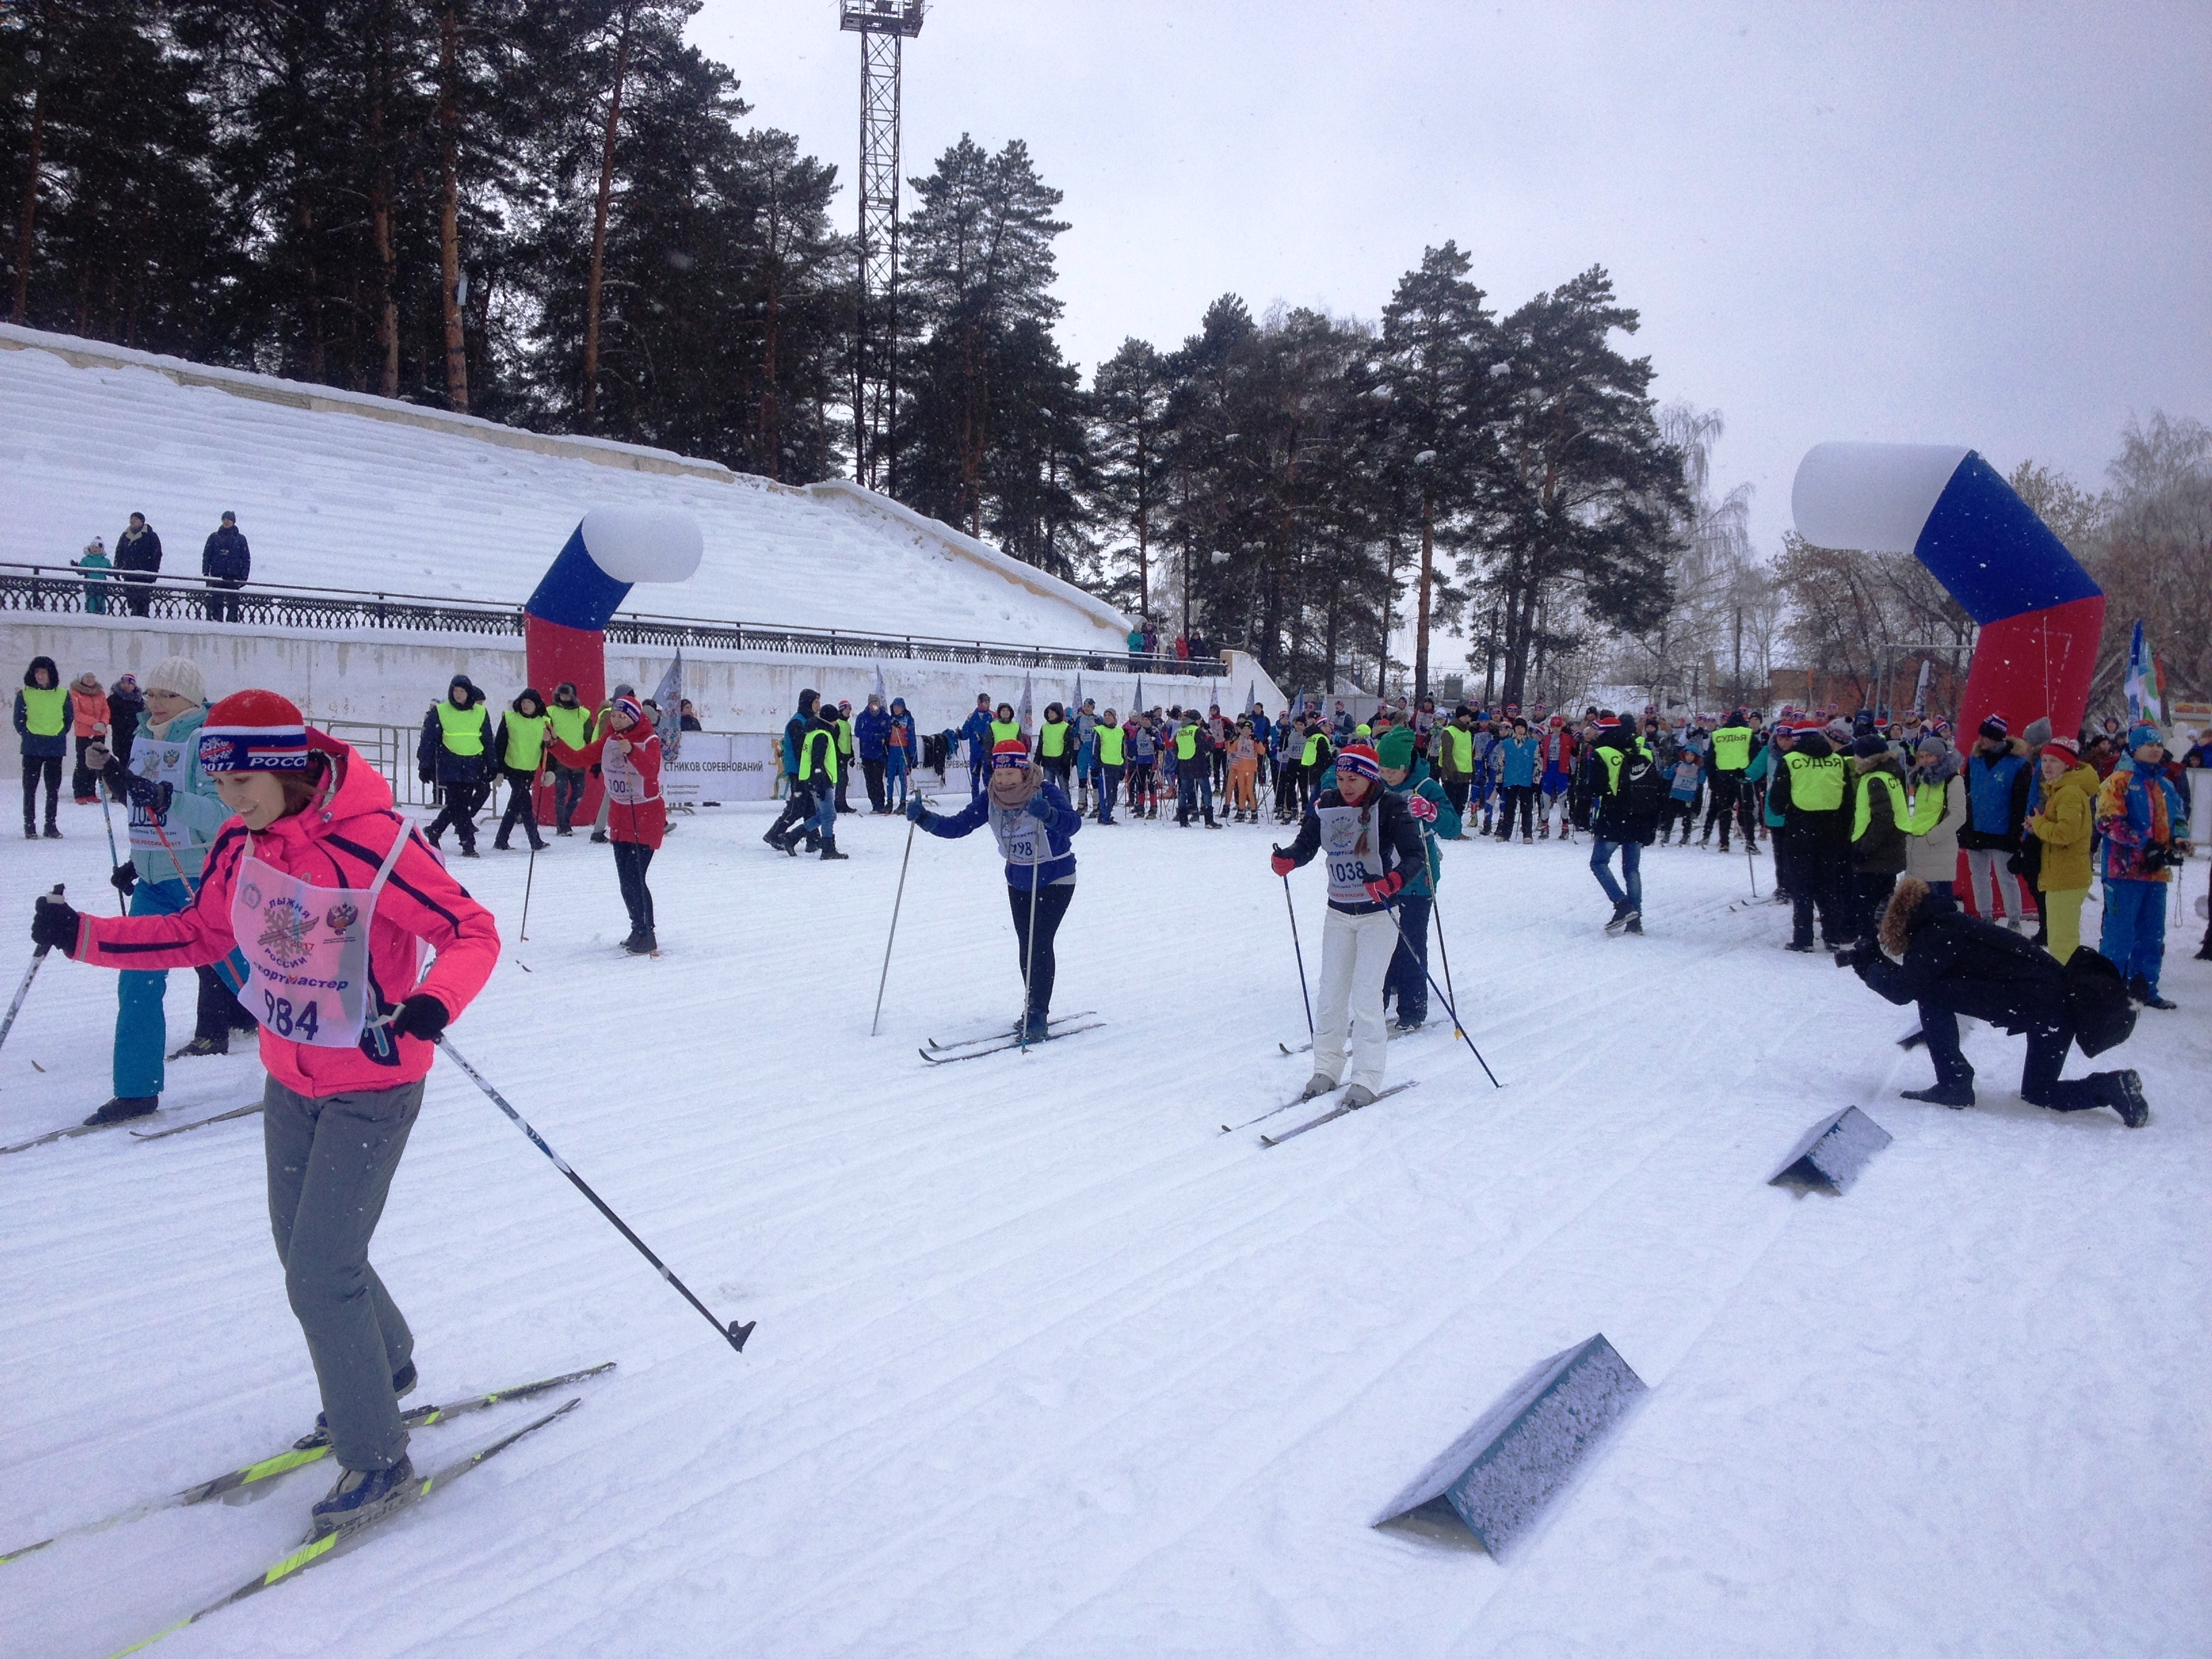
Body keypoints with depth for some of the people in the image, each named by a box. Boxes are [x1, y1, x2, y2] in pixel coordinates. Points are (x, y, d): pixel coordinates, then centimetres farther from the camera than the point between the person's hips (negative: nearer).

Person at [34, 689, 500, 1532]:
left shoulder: (372, 845, -26)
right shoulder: (240, 845, -4)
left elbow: (473, 933, -25)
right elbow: (200, 934, 12)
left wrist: (433, 1002, -44)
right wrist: (82, 935, 3)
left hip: (370, 1089, -7)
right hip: (290, 1081, 7)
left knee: (321, 1276, -6)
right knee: (306, 1254, 20)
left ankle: (377, 1460, 11)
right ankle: (386, 1367, 47)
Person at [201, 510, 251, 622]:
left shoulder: (240, 539, 9)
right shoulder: (214, 537, 11)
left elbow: (246, 558, 7)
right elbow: (206, 556, 10)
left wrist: (244, 576, -2)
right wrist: (205, 573, 1)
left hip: (234, 577, -1)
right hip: (216, 576, 1)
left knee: (232, 602, -4)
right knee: (215, 602, -3)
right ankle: (213, 620, -2)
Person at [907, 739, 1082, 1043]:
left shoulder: (1045, 792, -25)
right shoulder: (990, 798, -11)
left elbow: (1073, 822, -40)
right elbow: (958, 826, -11)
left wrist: (1048, 813, -60)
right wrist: (925, 818, -27)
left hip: (1056, 878, -5)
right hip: (1018, 879, 5)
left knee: (1040, 943, -13)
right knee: (1026, 947, 10)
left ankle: (1038, 1017, -7)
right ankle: (1033, 1008, 25)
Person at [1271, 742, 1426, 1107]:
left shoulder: (1390, 808, -13)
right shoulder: (1325, 806, -1)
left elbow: (1414, 854, -18)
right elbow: (1306, 845, 2)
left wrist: (1393, 881, -36)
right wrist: (1286, 859, -19)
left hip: (1378, 913, -4)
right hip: (1339, 914, 5)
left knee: (1365, 995, -8)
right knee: (1330, 992, 7)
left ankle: (1366, 1079, 1)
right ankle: (1326, 1070, 19)